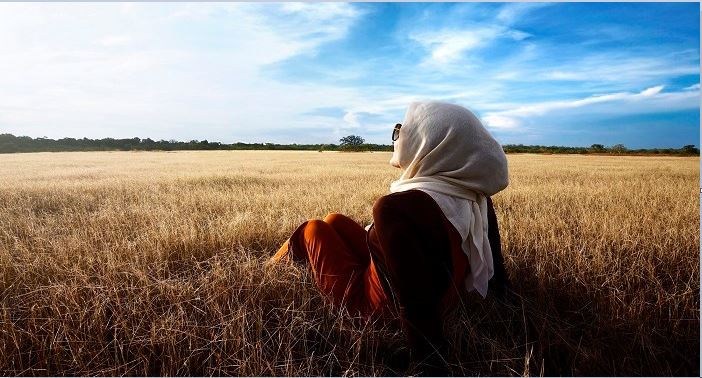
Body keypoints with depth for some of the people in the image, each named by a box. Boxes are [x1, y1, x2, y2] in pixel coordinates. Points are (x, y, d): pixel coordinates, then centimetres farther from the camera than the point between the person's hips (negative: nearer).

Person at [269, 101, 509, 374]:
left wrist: (429, 362, -22)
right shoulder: (475, 193, -13)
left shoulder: (397, 208, -37)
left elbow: (416, 304, -35)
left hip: (380, 305, -7)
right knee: (333, 220, 19)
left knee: (313, 228, 13)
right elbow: (492, 261, 0)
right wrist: (500, 292, 17)